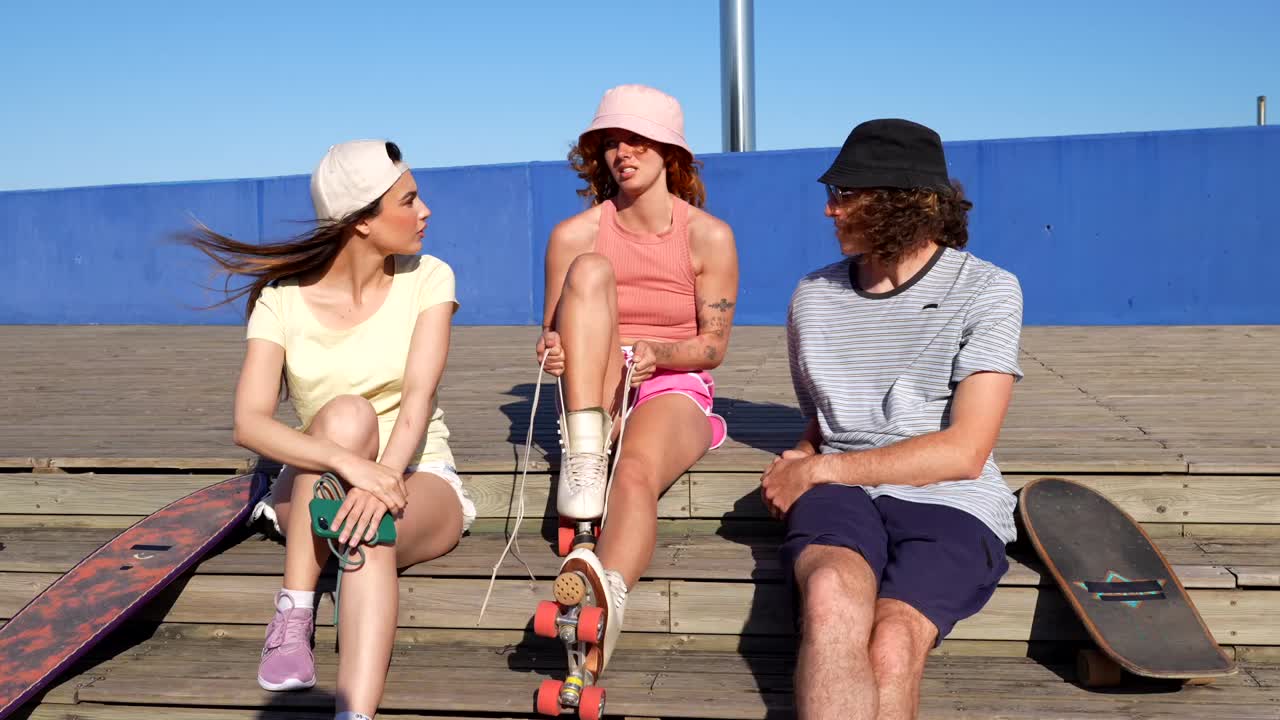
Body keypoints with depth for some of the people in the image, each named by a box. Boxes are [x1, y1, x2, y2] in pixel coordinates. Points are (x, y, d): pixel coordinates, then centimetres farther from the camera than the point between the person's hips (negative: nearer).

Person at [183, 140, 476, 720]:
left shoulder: (428, 279, -4)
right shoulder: (283, 298, -6)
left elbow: (418, 397, -18)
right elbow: (249, 423, -20)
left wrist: (384, 481, -38)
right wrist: (349, 462, -38)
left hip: (419, 481, -1)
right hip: (316, 492, 1)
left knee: (373, 526, -37)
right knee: (347, 413, -32)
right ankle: (293, 616, -30)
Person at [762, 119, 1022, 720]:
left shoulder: (986, 290, 1)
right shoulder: (813, 296, 14)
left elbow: (962, 454, -7)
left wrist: (817, 469, -7)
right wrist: (799, 463, 3)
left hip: (949, 502, -2)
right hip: (840, 494, 2)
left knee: (891, 643, -34)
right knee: (833, 597, -35)